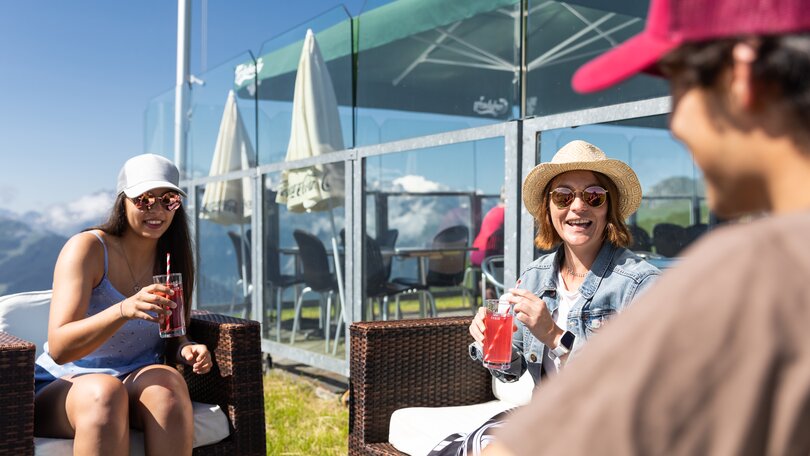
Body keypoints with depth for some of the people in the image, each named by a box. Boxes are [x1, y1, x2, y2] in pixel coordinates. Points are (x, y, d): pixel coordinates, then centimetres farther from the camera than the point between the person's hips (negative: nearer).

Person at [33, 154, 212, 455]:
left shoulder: (173, 259, 5)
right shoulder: (87, 247, -11)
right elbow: (59, 349, -21)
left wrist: (187, 349, -11)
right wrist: (124, 310, -39)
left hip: (136, 383, 4)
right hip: (63, 387, -3)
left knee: (169, 382, -31)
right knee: (104, 391, -38)